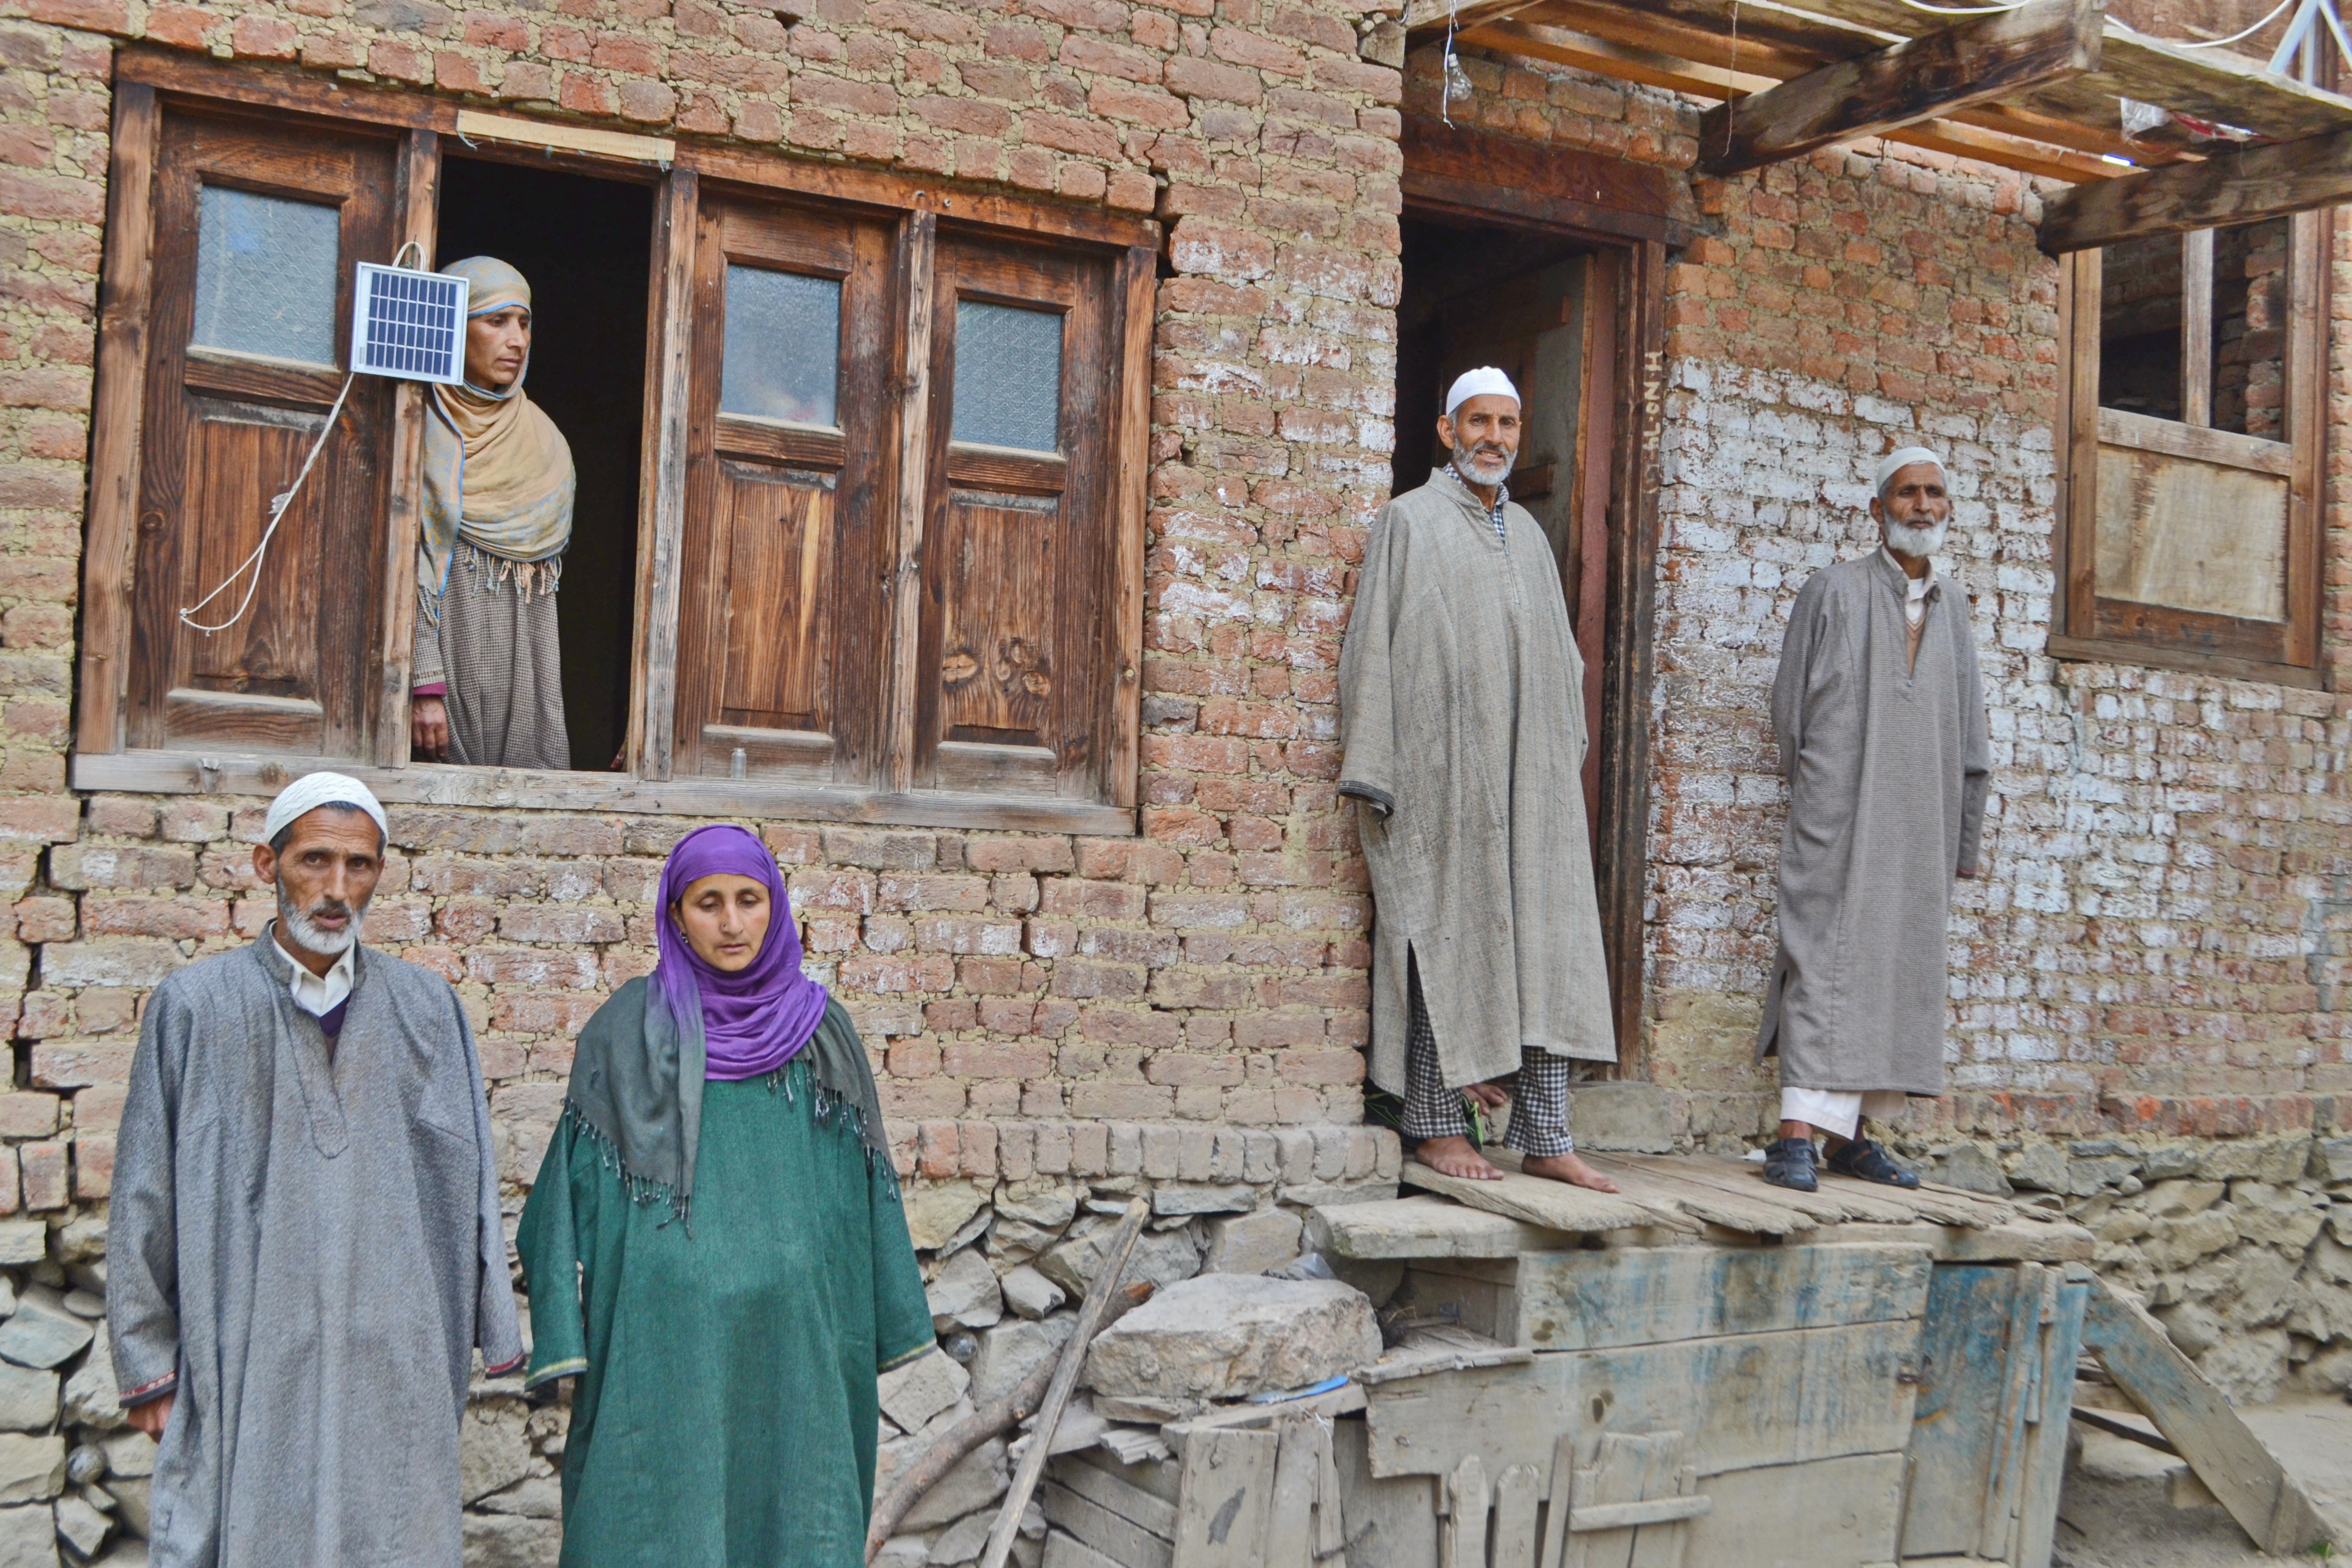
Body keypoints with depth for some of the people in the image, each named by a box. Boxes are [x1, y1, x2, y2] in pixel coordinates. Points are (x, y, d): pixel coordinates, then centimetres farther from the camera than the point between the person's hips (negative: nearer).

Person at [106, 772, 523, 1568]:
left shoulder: (428, 1008, 6)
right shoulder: (194, 1006, 1)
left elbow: (469, 1181, 8)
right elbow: (145, 1200, 3)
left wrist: (491, 1332, 6)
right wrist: (146, 1361, 2)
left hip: (395, 1360, 2)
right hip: (245, 1361, -1)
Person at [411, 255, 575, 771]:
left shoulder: (542, 439, 15)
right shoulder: (426, 433, -2)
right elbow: (408, 569, -9)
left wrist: (547, 680, 13)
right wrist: (423, 683, -18)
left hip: (525, 664, 5)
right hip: (448, 648, -5)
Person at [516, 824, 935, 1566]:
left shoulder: (822, 1031, 7)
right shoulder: (627, 1030, 1)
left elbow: (864, 1189, 9)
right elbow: (579, 1183, 1)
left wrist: (888, 1330, 8)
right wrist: (568, 1340, -5)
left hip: (793, 1336, 2)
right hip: (665, 1334, -2)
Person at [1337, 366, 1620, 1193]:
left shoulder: (1528, 533, 20)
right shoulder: (1408, 521, 2)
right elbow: (1372, 648, -4)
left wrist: (1567, 763, 12)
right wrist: (1374, 775, -11)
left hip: (1530, 772, 6)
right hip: (1441, 773, -5)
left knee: (1545, 940, 0)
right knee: (1443, 937, -3)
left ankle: (1544, 1134, 3)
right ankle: (1434, 1124, 5)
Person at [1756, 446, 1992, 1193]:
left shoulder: (1952, 611, 16)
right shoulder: (1834, 592, 1)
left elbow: (1969, 734, 18)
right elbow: (1792, 706, 3)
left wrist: (1963, 839, 12)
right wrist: (1818, 802, 4)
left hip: (1919, 829, 5)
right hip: (1842, 822, -5)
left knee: (1895, 967, 4)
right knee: (1828, 961, -11)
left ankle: (1848, 1132, 10)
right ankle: (1797, 1136, -14)